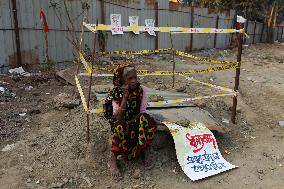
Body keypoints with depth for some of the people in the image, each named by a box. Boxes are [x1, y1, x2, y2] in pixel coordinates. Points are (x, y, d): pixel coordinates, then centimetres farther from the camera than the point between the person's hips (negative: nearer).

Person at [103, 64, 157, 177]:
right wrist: (125, 97, -30)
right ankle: (113, 160, -19)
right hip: (121, 124, -2)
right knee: (120, 126, -37)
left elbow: (142, 113, -7)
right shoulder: (116, 94, -13)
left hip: (136, 123, 2)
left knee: (145, 118, -31)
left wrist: (132, 121, -25)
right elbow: (118, 118, -23)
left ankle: (145, 153, -13)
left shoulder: (141, 91, -7)